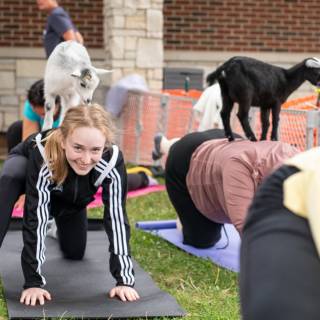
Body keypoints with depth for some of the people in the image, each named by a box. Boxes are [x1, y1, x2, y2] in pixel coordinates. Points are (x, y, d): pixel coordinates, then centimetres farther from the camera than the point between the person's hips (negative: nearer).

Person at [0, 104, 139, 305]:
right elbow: (36, 217, -43)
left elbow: (117, 217, -34)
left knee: (75, 253, 11)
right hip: (26, 167, -3)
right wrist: (33, 281, -43)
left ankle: (60, 225, 43)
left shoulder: (112, 162, -39)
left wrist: (125, 280, -36)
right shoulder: (43, 155, -45)